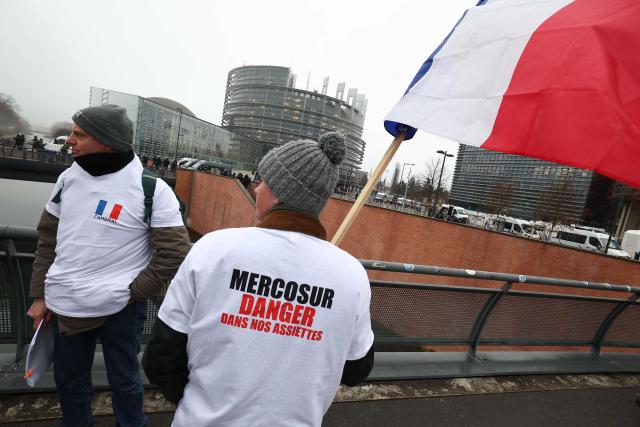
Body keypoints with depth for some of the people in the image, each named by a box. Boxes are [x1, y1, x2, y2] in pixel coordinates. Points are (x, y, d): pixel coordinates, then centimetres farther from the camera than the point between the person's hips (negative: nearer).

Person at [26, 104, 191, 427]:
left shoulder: (152, 189, -18)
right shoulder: (69, 178, 2)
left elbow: (174, 251, -16)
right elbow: (48, 240, 10)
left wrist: (133, 292, -13)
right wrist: (40, 295, 10)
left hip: (120, 309, -5)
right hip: (64, 306, 6)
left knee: (124, 381, 15)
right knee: (68, 380, 24)